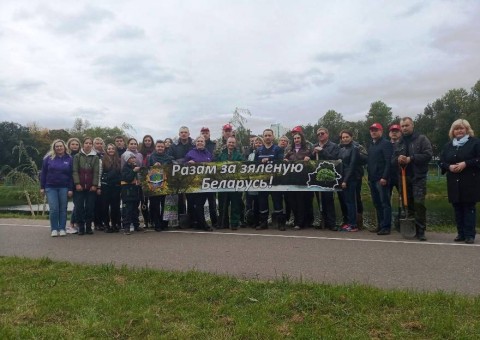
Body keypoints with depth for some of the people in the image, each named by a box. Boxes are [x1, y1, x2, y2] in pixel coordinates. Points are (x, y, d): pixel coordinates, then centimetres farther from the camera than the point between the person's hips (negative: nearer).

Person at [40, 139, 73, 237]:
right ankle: (54, 229, 7)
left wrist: (71, 189, -3)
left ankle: (62, 228, 13)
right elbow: (43, 173, 7)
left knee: (63, 209, 4)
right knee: (53, 209, -5)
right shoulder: (48, 158, 4)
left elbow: (71, 175, 2)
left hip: (64, 188, 0)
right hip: (51, 187, 0)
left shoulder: (69, 159, 3)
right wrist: (42, 187, 3)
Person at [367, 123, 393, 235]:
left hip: (382, 179, -8)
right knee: (377, 204, 10)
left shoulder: (386, 144, -6)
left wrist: (384, 177, -21)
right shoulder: (371, 145, 20)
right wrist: (369, 177, 15)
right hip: (372, 179, 8)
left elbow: (388, 162, -15)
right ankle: (380, 225, 17)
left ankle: (386, 227, -2)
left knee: (385, 203, -5)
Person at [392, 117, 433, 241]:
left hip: (418, 177, -5)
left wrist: (411, 158, -17)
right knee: (408, 204, 9)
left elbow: (428, 155, -12)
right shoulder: (399, 143, 15)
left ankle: (421, 231, -5)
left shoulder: (422, 139, 0)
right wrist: (398, 159, -10)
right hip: (404, 177, 5)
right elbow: (393, 160, 13)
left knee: (419, 203, -12)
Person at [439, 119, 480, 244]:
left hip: (470, 182, -4)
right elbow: (441, 161, 12)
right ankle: (461, 233, 16)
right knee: (457, 208, 7)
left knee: (469, 208, 0)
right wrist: (449, 167, -8)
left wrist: (466, 164, -18)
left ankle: (469, 235, 5)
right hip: (454, 183, 4)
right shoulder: (448, 145, 14)